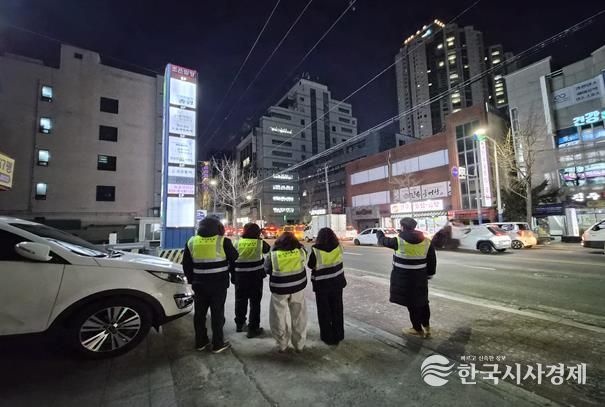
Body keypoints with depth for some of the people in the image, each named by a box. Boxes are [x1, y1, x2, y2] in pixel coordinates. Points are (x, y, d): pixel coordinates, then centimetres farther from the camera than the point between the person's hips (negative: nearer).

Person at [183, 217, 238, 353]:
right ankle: (218, 344, 16)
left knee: (200, 313, 17)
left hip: (199, 284, 4)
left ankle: (200, 342, 29)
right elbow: (234, 259, 1)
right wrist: (230, 272, 20)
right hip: (219, 284, -3)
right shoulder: (223, 241, -10)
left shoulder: (191, 242, 2)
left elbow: (186, 265, 8)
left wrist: (192, 280, 18)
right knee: (217, 313, 7)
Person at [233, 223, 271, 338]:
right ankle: (253, 328, 11)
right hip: (256, 276, -3)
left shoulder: (238, 243, -2)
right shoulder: (260, 243, -8)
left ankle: (239, 324, 35)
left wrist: (233, 277, 13)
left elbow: (232, 260, 3)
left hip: (240, 276, 3)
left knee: (240, 301, 18)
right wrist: (259, 238, 19)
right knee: (255, 302, 7)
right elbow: (267, 249, 13)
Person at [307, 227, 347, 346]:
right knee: (337, 310, 20)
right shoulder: (339, 247, -11)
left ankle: (328, 337, 26)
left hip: (322, 285, -4)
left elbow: (310, 265, -8)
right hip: (337, 283, 4)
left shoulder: (316, 250, -22)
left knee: (324, 311, 15)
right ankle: (338, 335, 34)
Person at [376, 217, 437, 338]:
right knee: (422, 301, 20)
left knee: (411, 303, 8)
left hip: (405, 278, -5)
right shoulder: (426, 241, -2)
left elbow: (384, 241, 3)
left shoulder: (399, 241, -14)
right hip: (420, 277, 5)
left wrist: (379, 234, 25)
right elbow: (432, 261, 4)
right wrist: (429, 274, 17)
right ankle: (426, 327, 32)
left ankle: (418, 329, 23)